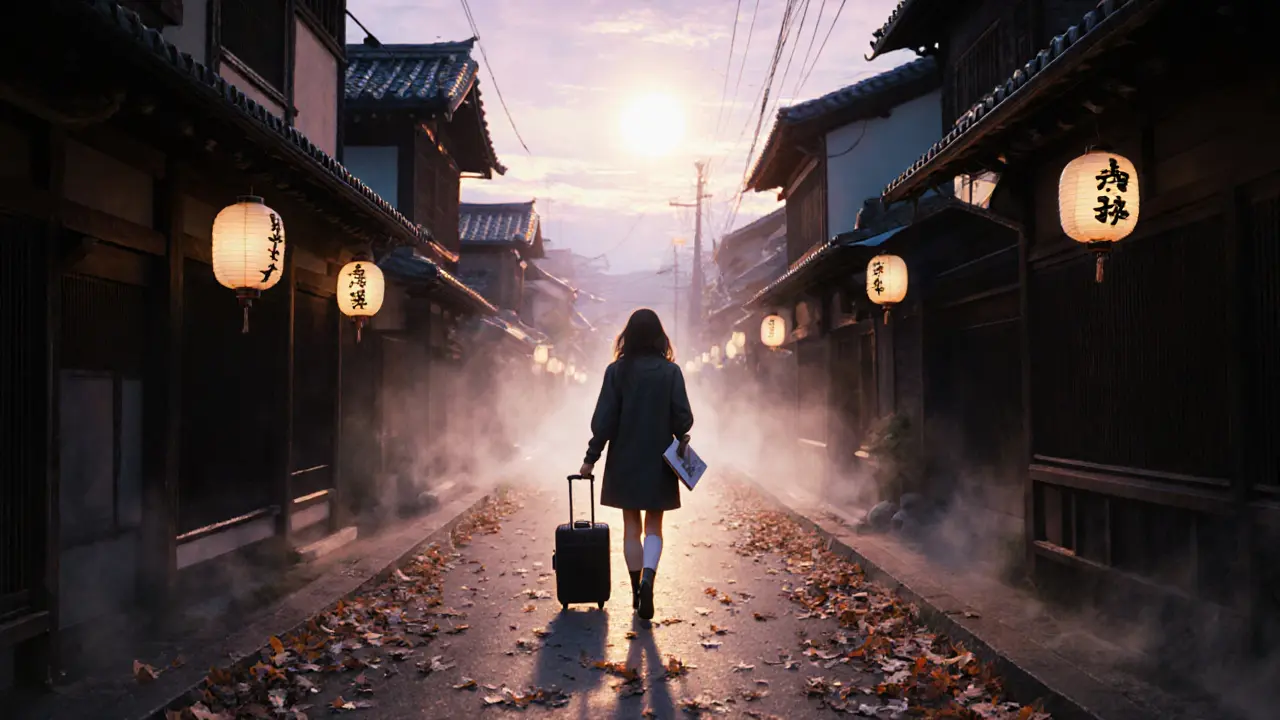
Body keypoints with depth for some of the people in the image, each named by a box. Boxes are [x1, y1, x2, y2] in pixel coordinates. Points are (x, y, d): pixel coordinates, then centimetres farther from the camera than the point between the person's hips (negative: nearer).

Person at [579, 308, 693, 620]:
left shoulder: (617, 370, -6)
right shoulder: (670, 371, -6)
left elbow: (604, 419, -6)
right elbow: (683, 418, -5)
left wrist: (591, 457, 0)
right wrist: (681, 444, 13)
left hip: (625, 461, 0)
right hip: (659, 462, 0)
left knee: (631, 527, 12)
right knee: (653, 527, 9)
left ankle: (637, 591, 17)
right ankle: (648, 578, -15)